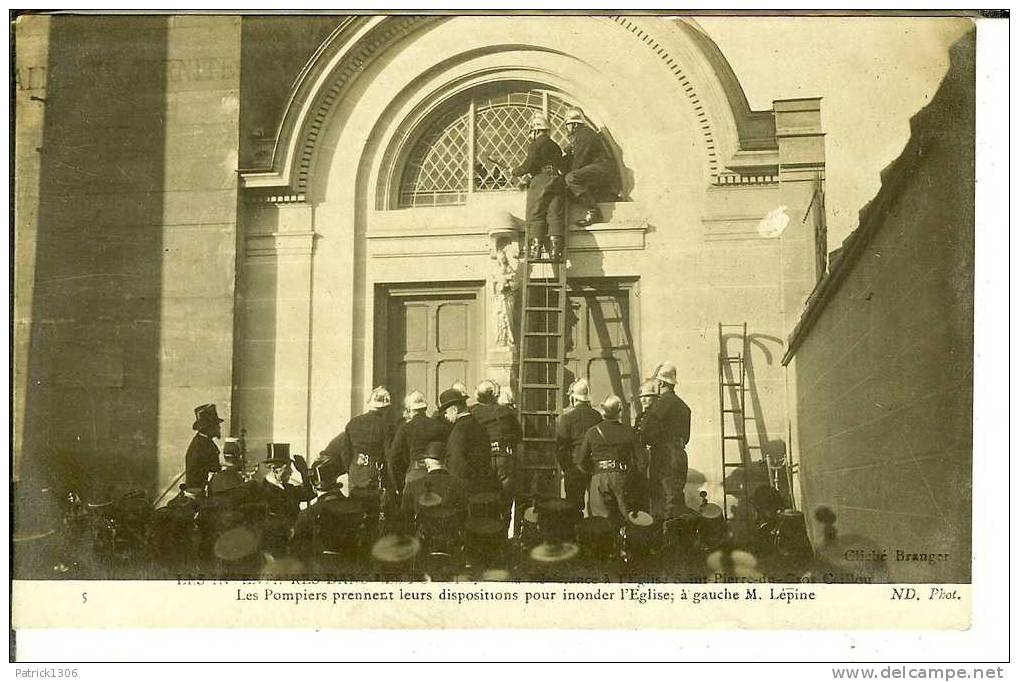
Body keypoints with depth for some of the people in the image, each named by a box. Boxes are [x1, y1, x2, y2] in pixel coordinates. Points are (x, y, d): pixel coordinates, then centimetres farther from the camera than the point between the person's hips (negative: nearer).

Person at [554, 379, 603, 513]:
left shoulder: (567, 417, -9)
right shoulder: (597, 416, 1)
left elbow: (560, 445, -9)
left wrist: (564, 468, 0)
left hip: (575, 467, -3)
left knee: (574, 505, 3)